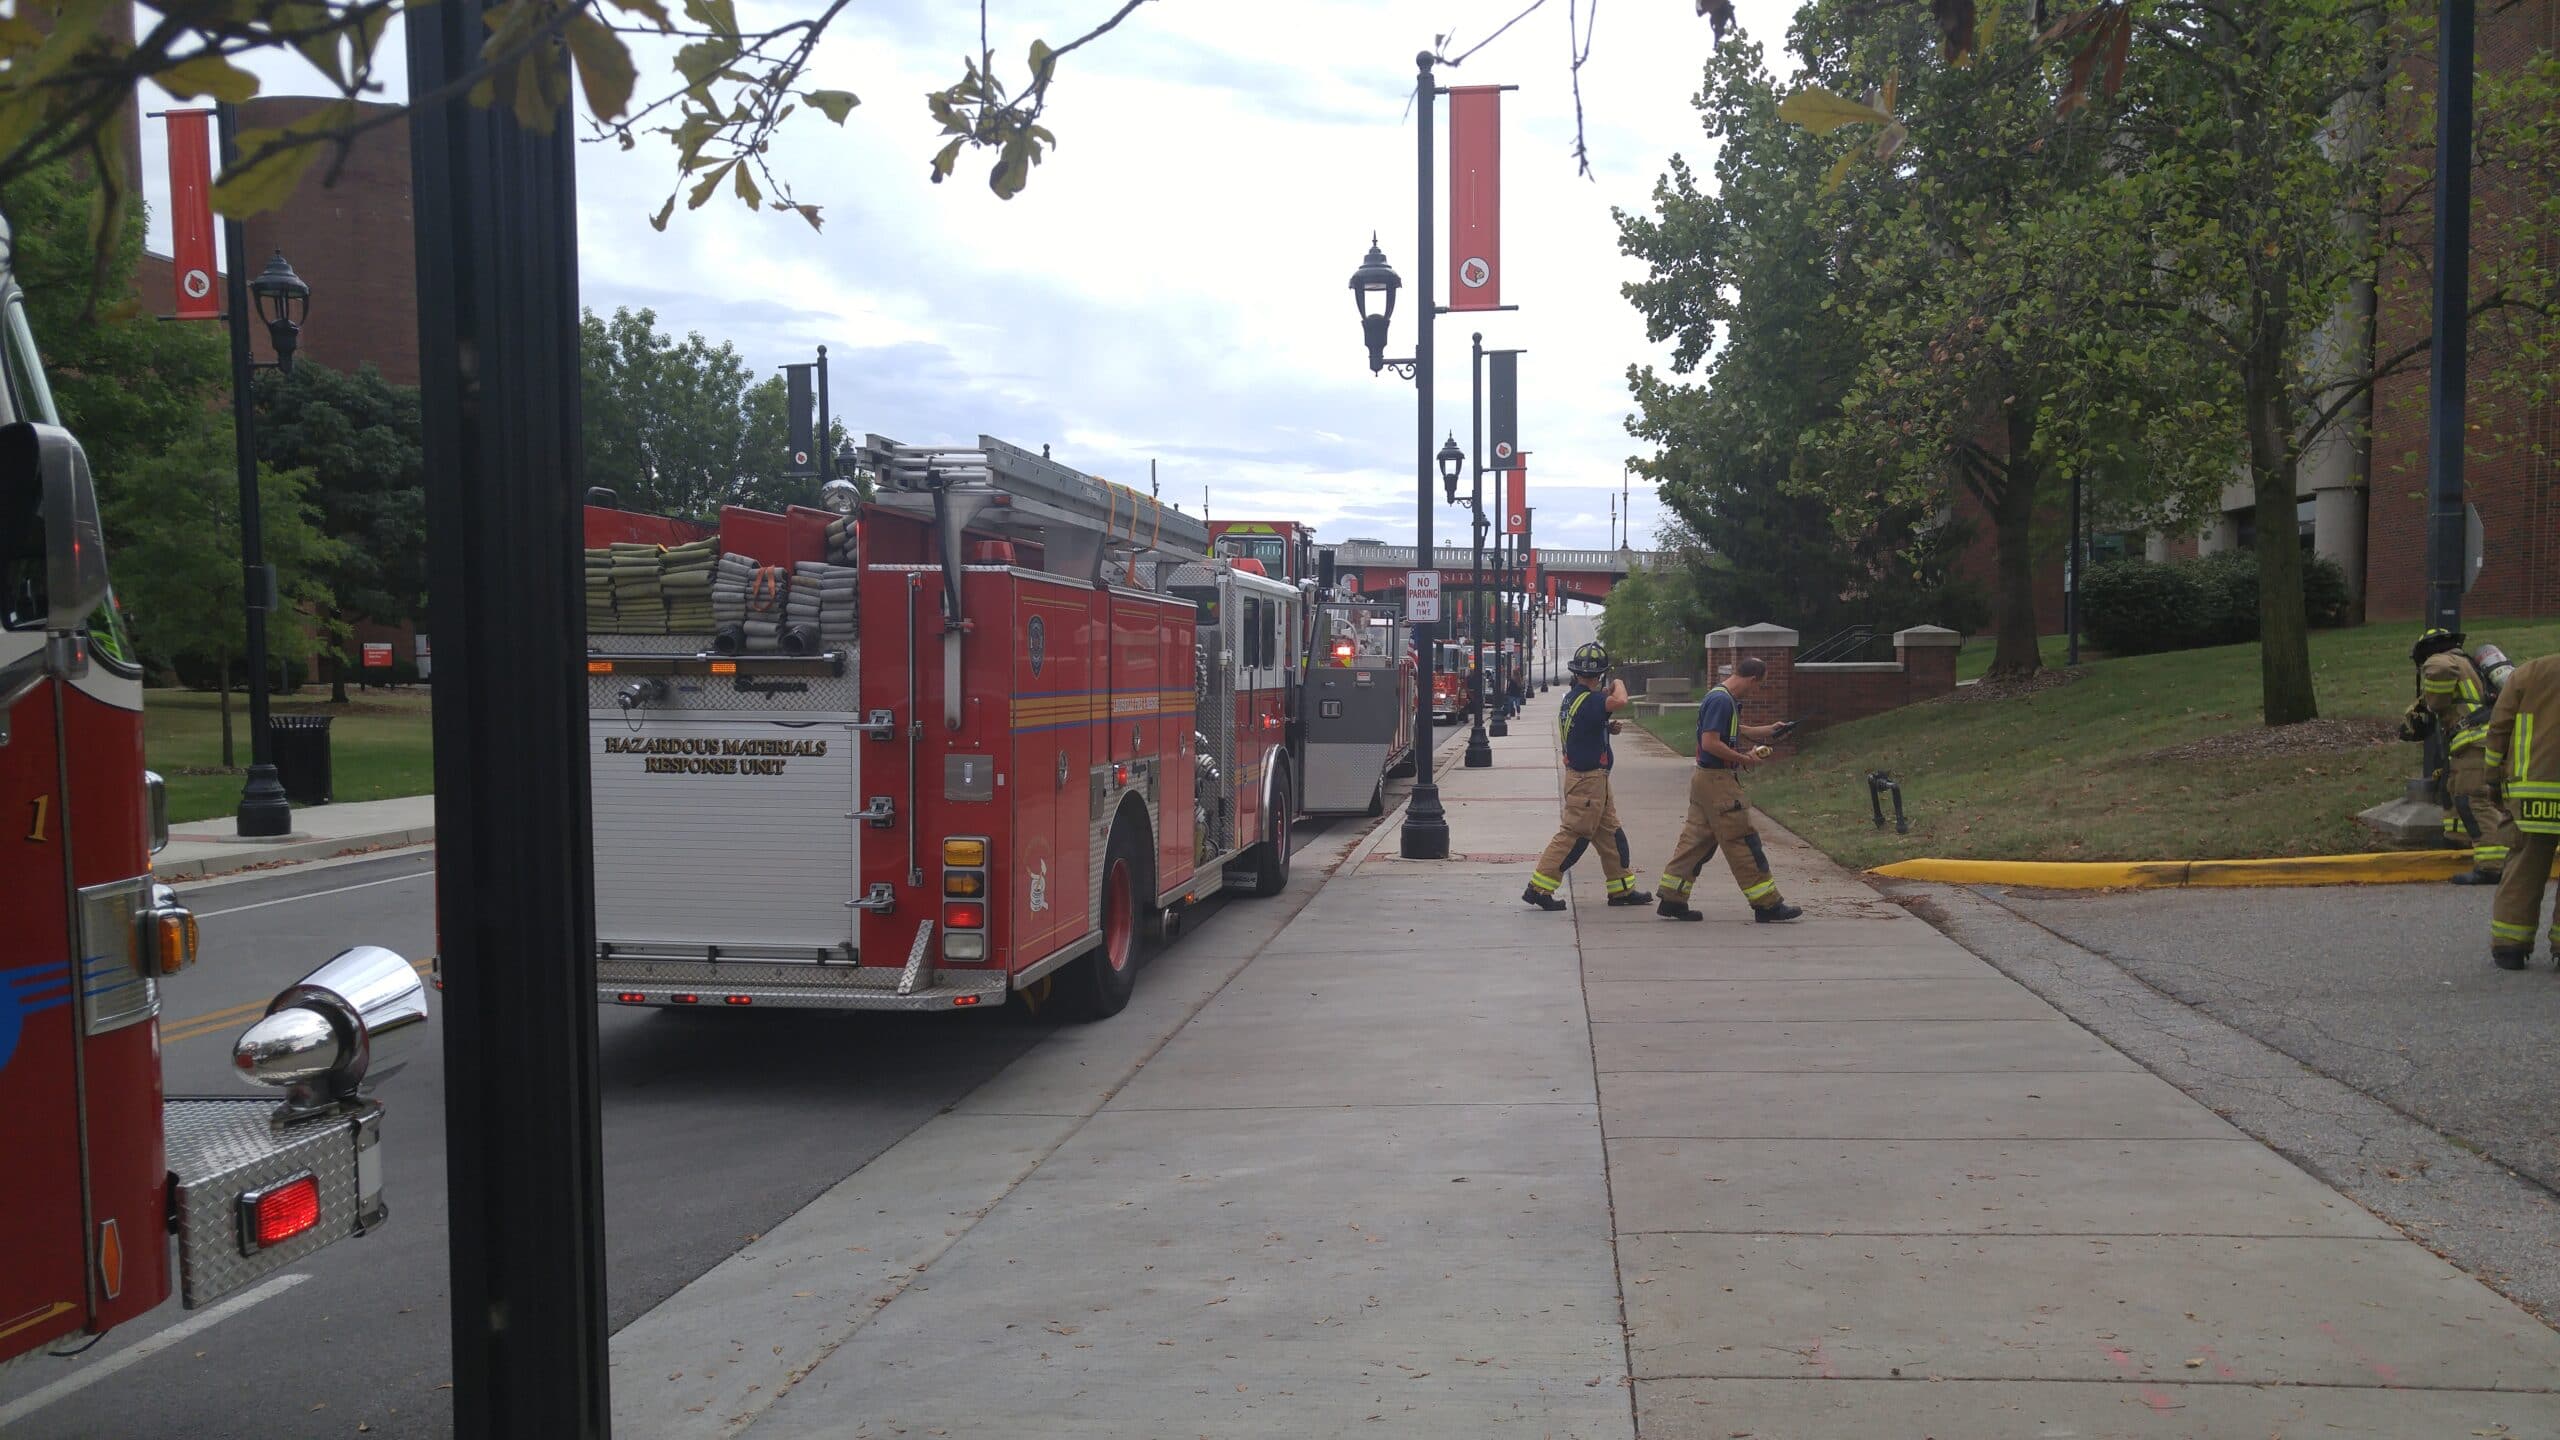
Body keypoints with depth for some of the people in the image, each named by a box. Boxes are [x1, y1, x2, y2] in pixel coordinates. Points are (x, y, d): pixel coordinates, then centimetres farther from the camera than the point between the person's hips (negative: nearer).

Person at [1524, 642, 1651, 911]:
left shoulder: (1571, 698, 10)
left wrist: (1606, 727, 17)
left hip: (1581, 774, 10)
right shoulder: (1589, 699, -20)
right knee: (1572, 834, -6)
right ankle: (1538, 887, -4)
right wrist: (1618, 684, -14)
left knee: (1609, 833, 15)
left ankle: (1622, 889, 23)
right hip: (1588, 779, -10)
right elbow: (1619, 701, -37)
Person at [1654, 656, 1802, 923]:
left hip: (1705, 780, 10)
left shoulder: (1726, 699, 14)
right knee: (1743, 842, -3)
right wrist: (1745, 759, -16)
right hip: (1717, 780, -10)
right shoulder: (1721, 700, -19)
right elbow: (1710, 743, -25)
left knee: (1695, 839, 10)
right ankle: (1767, 904, 3)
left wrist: (1768, 730, 26)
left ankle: (1671, 899, 12)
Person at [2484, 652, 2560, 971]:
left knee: (2524, 866, 9)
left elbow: (2499, 729, 3)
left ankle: (2509, 944, 8)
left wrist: (2495, 777, 11)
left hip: (2532, 792, 1)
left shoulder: (2529, 673, 4)